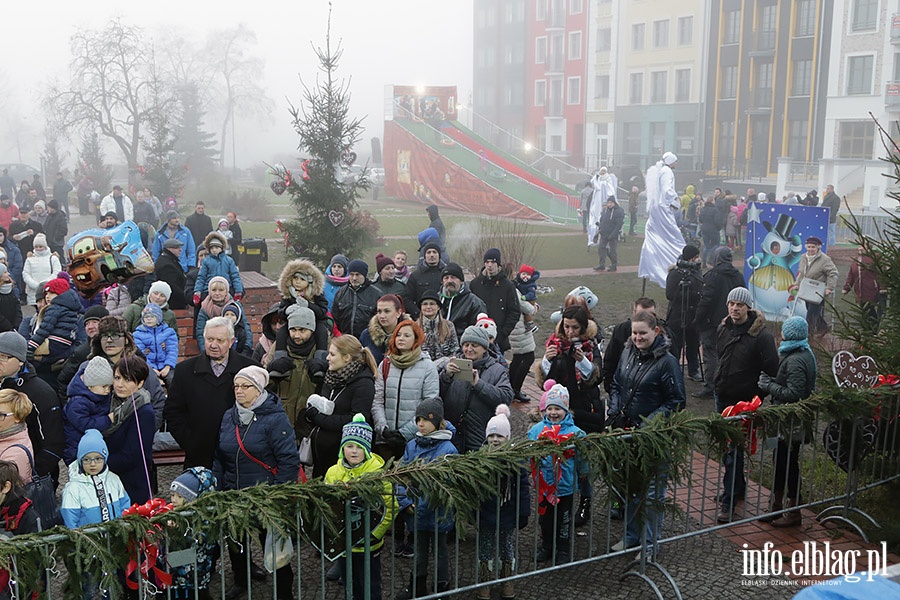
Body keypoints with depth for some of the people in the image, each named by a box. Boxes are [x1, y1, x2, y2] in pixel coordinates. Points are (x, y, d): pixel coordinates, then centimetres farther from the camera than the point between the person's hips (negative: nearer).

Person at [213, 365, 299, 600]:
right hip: (233, 494, 6)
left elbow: (289, 461, -16)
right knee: (235, 539, 19)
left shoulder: (275, 418, -14)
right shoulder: (229, 416, 6)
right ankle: (240, 581, 42)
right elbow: (219, 456, 14)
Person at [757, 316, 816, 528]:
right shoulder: (805, 354, 10)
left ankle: (794, 512, 14)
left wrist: (769, 385, -17)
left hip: (791, 421, -10)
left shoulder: (795, 360, -22)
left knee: (788, 464, 1)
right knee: (780, 461, 16)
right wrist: (771, 382, 4)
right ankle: (776, 506, 26)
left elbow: (793, 394, -26)